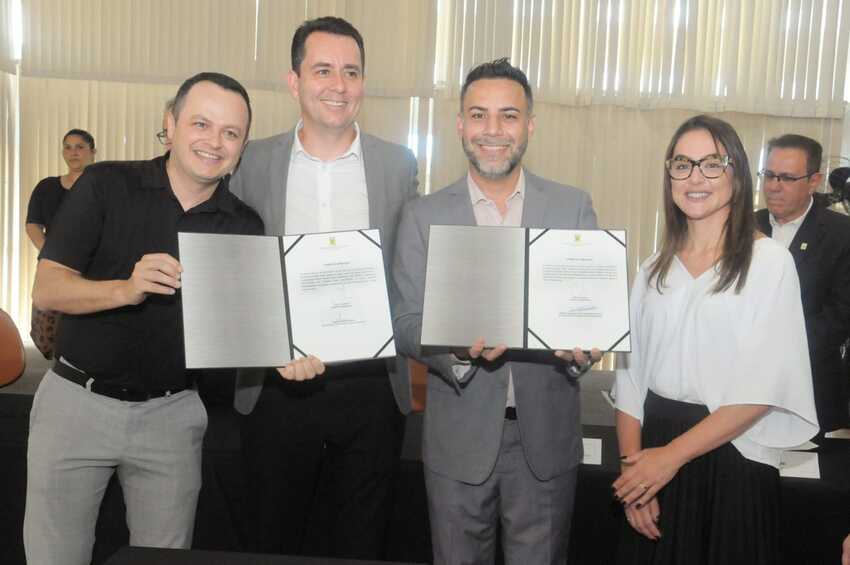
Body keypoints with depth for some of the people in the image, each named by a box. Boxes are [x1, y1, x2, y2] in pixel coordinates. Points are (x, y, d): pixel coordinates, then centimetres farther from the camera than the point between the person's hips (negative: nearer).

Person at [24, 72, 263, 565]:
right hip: (77, 401, -1)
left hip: (173, 413, 1)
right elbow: (45, 290, -9)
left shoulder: (246, 226, 0)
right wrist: (126, 289, -26)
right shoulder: (106, 186, -4)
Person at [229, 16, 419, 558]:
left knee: (363, 538, 15)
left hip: (372, 385, 0)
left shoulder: (398, 164, 2)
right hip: (278, 384, 0)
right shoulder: (254, 162, 1)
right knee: (276, 539, 16)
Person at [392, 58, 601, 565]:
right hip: (460, 435, 0)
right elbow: (407, 324, -3)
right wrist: (459, 344, -24)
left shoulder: (573, 208, 2)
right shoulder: (424, 217, 0)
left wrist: (583, 342, -20)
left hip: (547, 435, 1)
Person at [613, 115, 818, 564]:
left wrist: (672, 455, -14)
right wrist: (632, 464, -5)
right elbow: (630, 374, 5)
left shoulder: (769, 261, -8)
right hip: (653, 451, 4)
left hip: (731, 458, -4)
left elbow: (762, 387, -14)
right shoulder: (655, 269, 8)